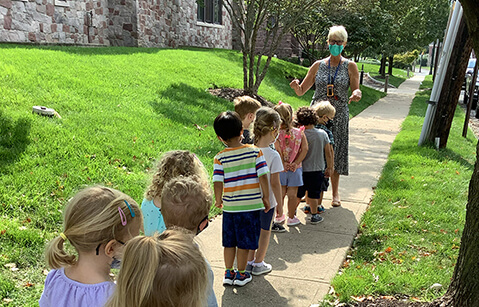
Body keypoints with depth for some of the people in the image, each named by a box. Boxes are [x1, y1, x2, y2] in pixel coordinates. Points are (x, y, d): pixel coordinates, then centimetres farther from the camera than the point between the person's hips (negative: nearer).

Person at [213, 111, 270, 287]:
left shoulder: (220, 158, -8)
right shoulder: (255, 151, -9)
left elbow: (218, 183, -10)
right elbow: (263, 176, -11)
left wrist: (218, 200, 7)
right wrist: (265, 197, 1)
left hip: (229, 206, 1)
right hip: (251, 204, -1)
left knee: (229, 242, 16)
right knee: (244, 243, 11)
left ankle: (228, 274, 27)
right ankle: (241, 275, 22)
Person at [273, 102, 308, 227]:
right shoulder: (300, 133, -7)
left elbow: (278, 150, -21)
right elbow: (305, 149, -10)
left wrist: (283, 164, -14)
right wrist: (295, 163, -11)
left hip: (281, 168, 0)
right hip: (295, 169, 0)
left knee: (280, 192, 14)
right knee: (292, 194, 10)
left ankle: (279, 215, 30)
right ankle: (291, 218, 21)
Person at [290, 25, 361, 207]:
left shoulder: (350, 66, 3)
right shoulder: (318, 65, 5)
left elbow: (357, 91, -2)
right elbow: (301, 91, 5)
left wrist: (357, 94, -25)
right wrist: (296, 86, -17)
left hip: (338, 115, -1)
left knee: (335, 151, 3)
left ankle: (335, 193, 18)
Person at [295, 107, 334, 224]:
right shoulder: (323, 134, -6)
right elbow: (328, 154, 1)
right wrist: (329, 168, 14)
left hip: (302, 170, -1)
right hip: (317, 170, 1)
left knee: (298, 194, 15)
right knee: (314, 195, 14)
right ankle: (314, 216, 24)